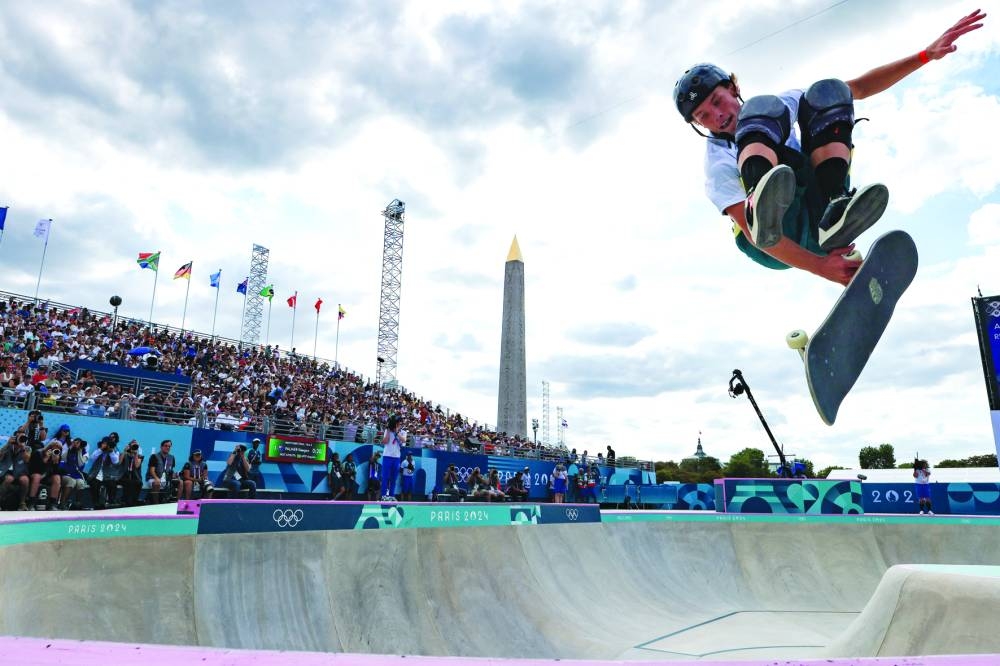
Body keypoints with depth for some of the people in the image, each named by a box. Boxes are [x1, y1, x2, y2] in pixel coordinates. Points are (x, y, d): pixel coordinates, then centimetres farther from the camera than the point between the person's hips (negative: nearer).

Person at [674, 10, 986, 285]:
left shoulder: (781, 103, 14)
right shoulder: (716, 164, -5)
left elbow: (857, 88, 14)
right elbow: (749, 231, -19)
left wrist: (926, 55, 1)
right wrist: (819, 267, -30)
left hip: (817, 214, 5)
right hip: (774, 243, -5)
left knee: (827, 92, -11)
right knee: (761, 108, -20)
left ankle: (836, 210, -32)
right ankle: (762, 209, -51)